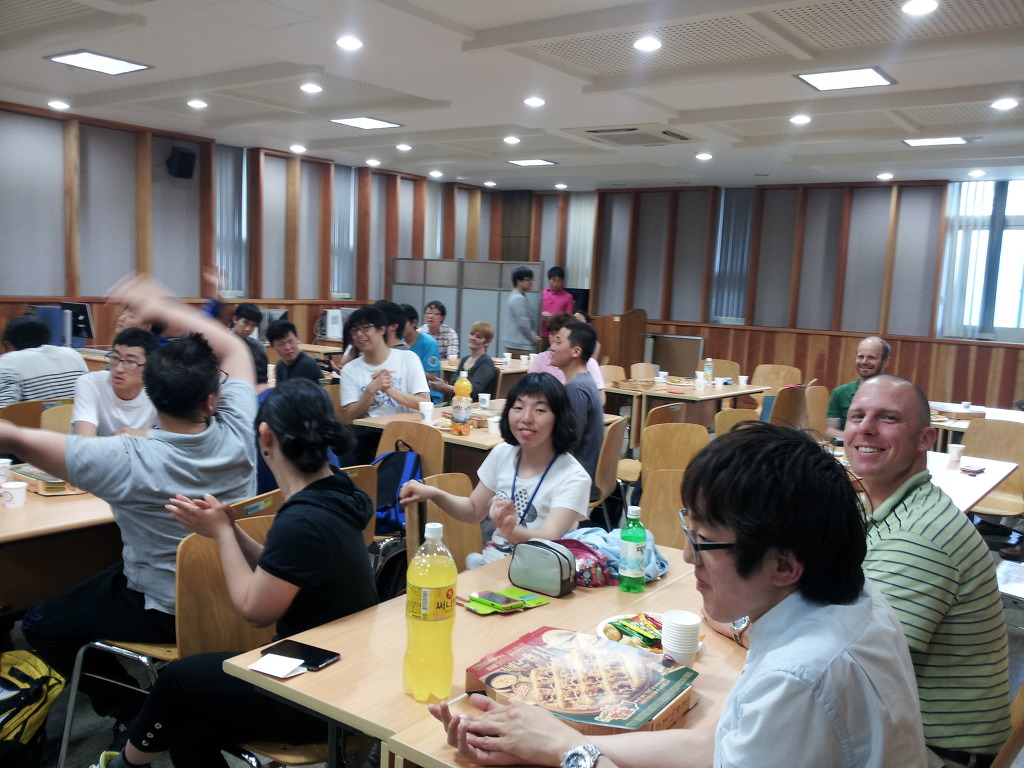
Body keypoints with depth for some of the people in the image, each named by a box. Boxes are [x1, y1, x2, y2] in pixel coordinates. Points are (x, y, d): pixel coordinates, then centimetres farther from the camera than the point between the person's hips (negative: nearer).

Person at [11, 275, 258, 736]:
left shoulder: (126, 461, -33)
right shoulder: (238, 436, -22)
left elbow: (18, 439, -23)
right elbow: (234, 349, -6)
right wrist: (162, 308, -4)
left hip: (162, 612, -5)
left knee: (40, 625, 17)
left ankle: (136, 717, 19)